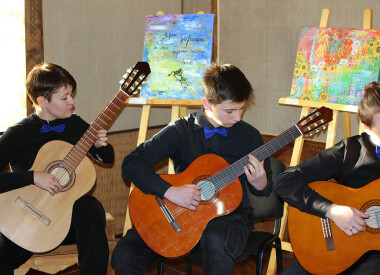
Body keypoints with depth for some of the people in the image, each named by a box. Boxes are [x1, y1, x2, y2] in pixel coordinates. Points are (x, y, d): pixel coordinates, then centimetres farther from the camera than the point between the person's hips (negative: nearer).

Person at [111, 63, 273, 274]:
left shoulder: (249, 136, 1)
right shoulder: (181, 130, -2)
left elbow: (265, 189, 10)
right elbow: (132, 163, -10)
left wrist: (258, 181, -15)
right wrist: (170, 191, -23)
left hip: (231, 215, 0)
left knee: (216, 238, -39)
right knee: (124, 256, -20)